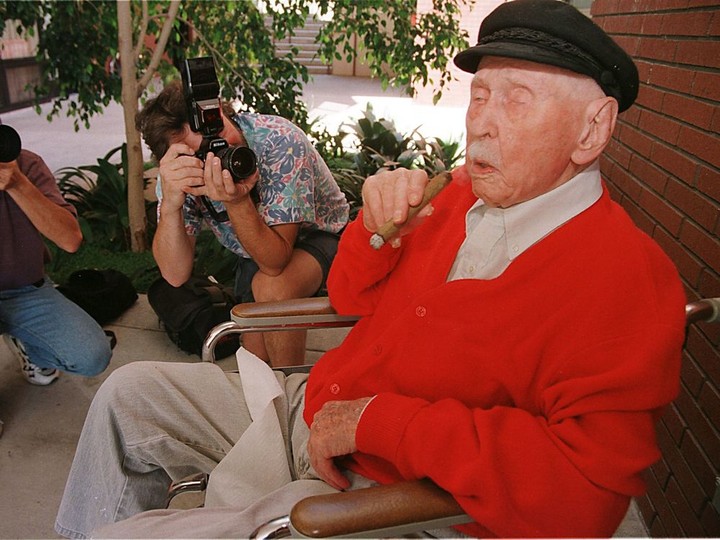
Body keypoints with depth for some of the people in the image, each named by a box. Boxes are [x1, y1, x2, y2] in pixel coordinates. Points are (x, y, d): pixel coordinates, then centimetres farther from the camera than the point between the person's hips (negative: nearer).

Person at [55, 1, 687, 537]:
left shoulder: (631, 278, -20)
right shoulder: (464, 193, 1)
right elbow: (351, 298, 10)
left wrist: (378, 420, -28)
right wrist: (376, 225, -12)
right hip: (312, 409, 7)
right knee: (129, 393, 14)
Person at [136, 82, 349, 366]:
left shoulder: (280, 141, -34)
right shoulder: (180, 173, -20)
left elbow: (275, 262, -37)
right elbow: (176, 276, -28)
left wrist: (237, 203, -52)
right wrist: (170, 205, -44)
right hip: (260, 248, 5)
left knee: (271, 287, -33)